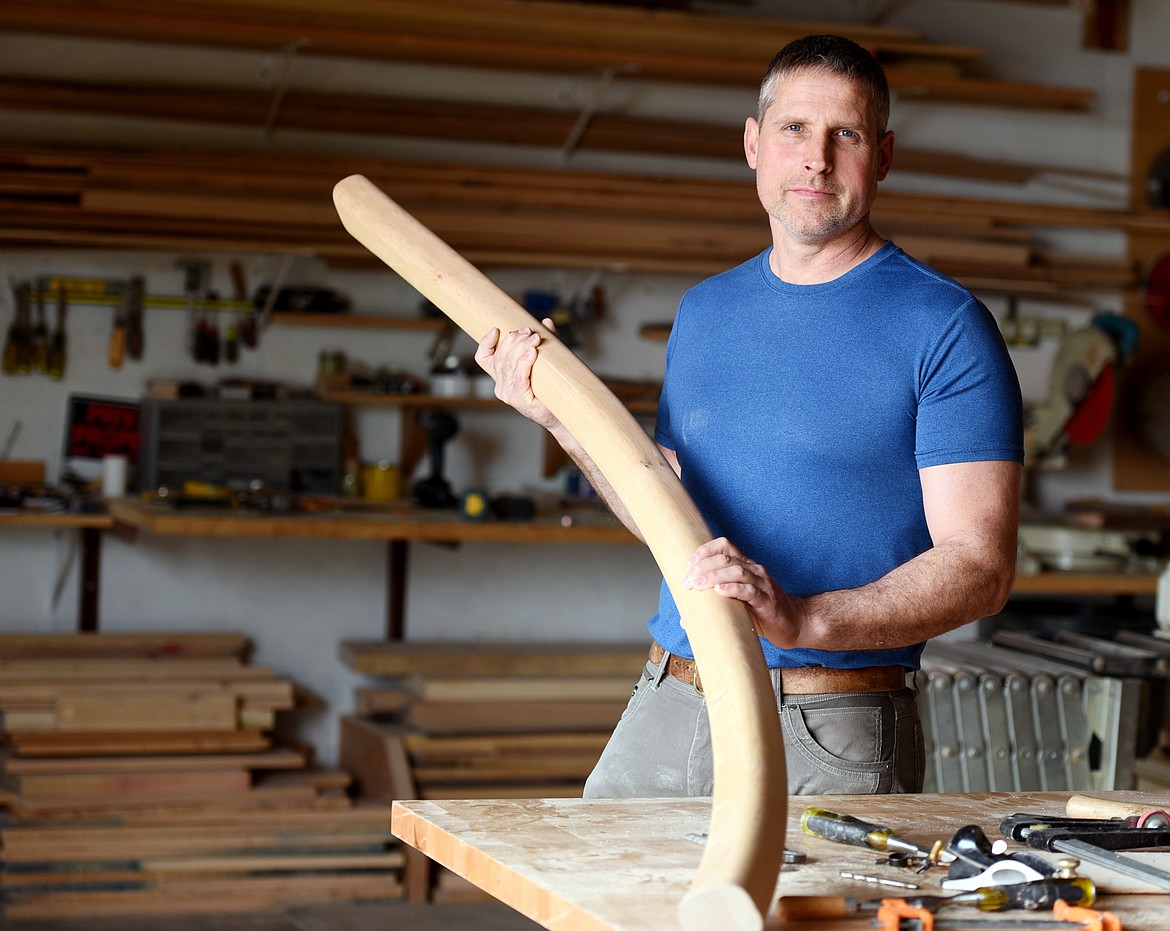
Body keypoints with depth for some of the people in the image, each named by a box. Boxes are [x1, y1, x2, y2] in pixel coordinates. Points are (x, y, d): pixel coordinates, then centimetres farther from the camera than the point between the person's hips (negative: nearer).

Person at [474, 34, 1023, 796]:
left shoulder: (944, 326, -7)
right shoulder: (705, 311, 14)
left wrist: (804, 619, -27)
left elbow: (979, 567, -13)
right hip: (664, 714, 5)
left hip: (831, 741, -5)